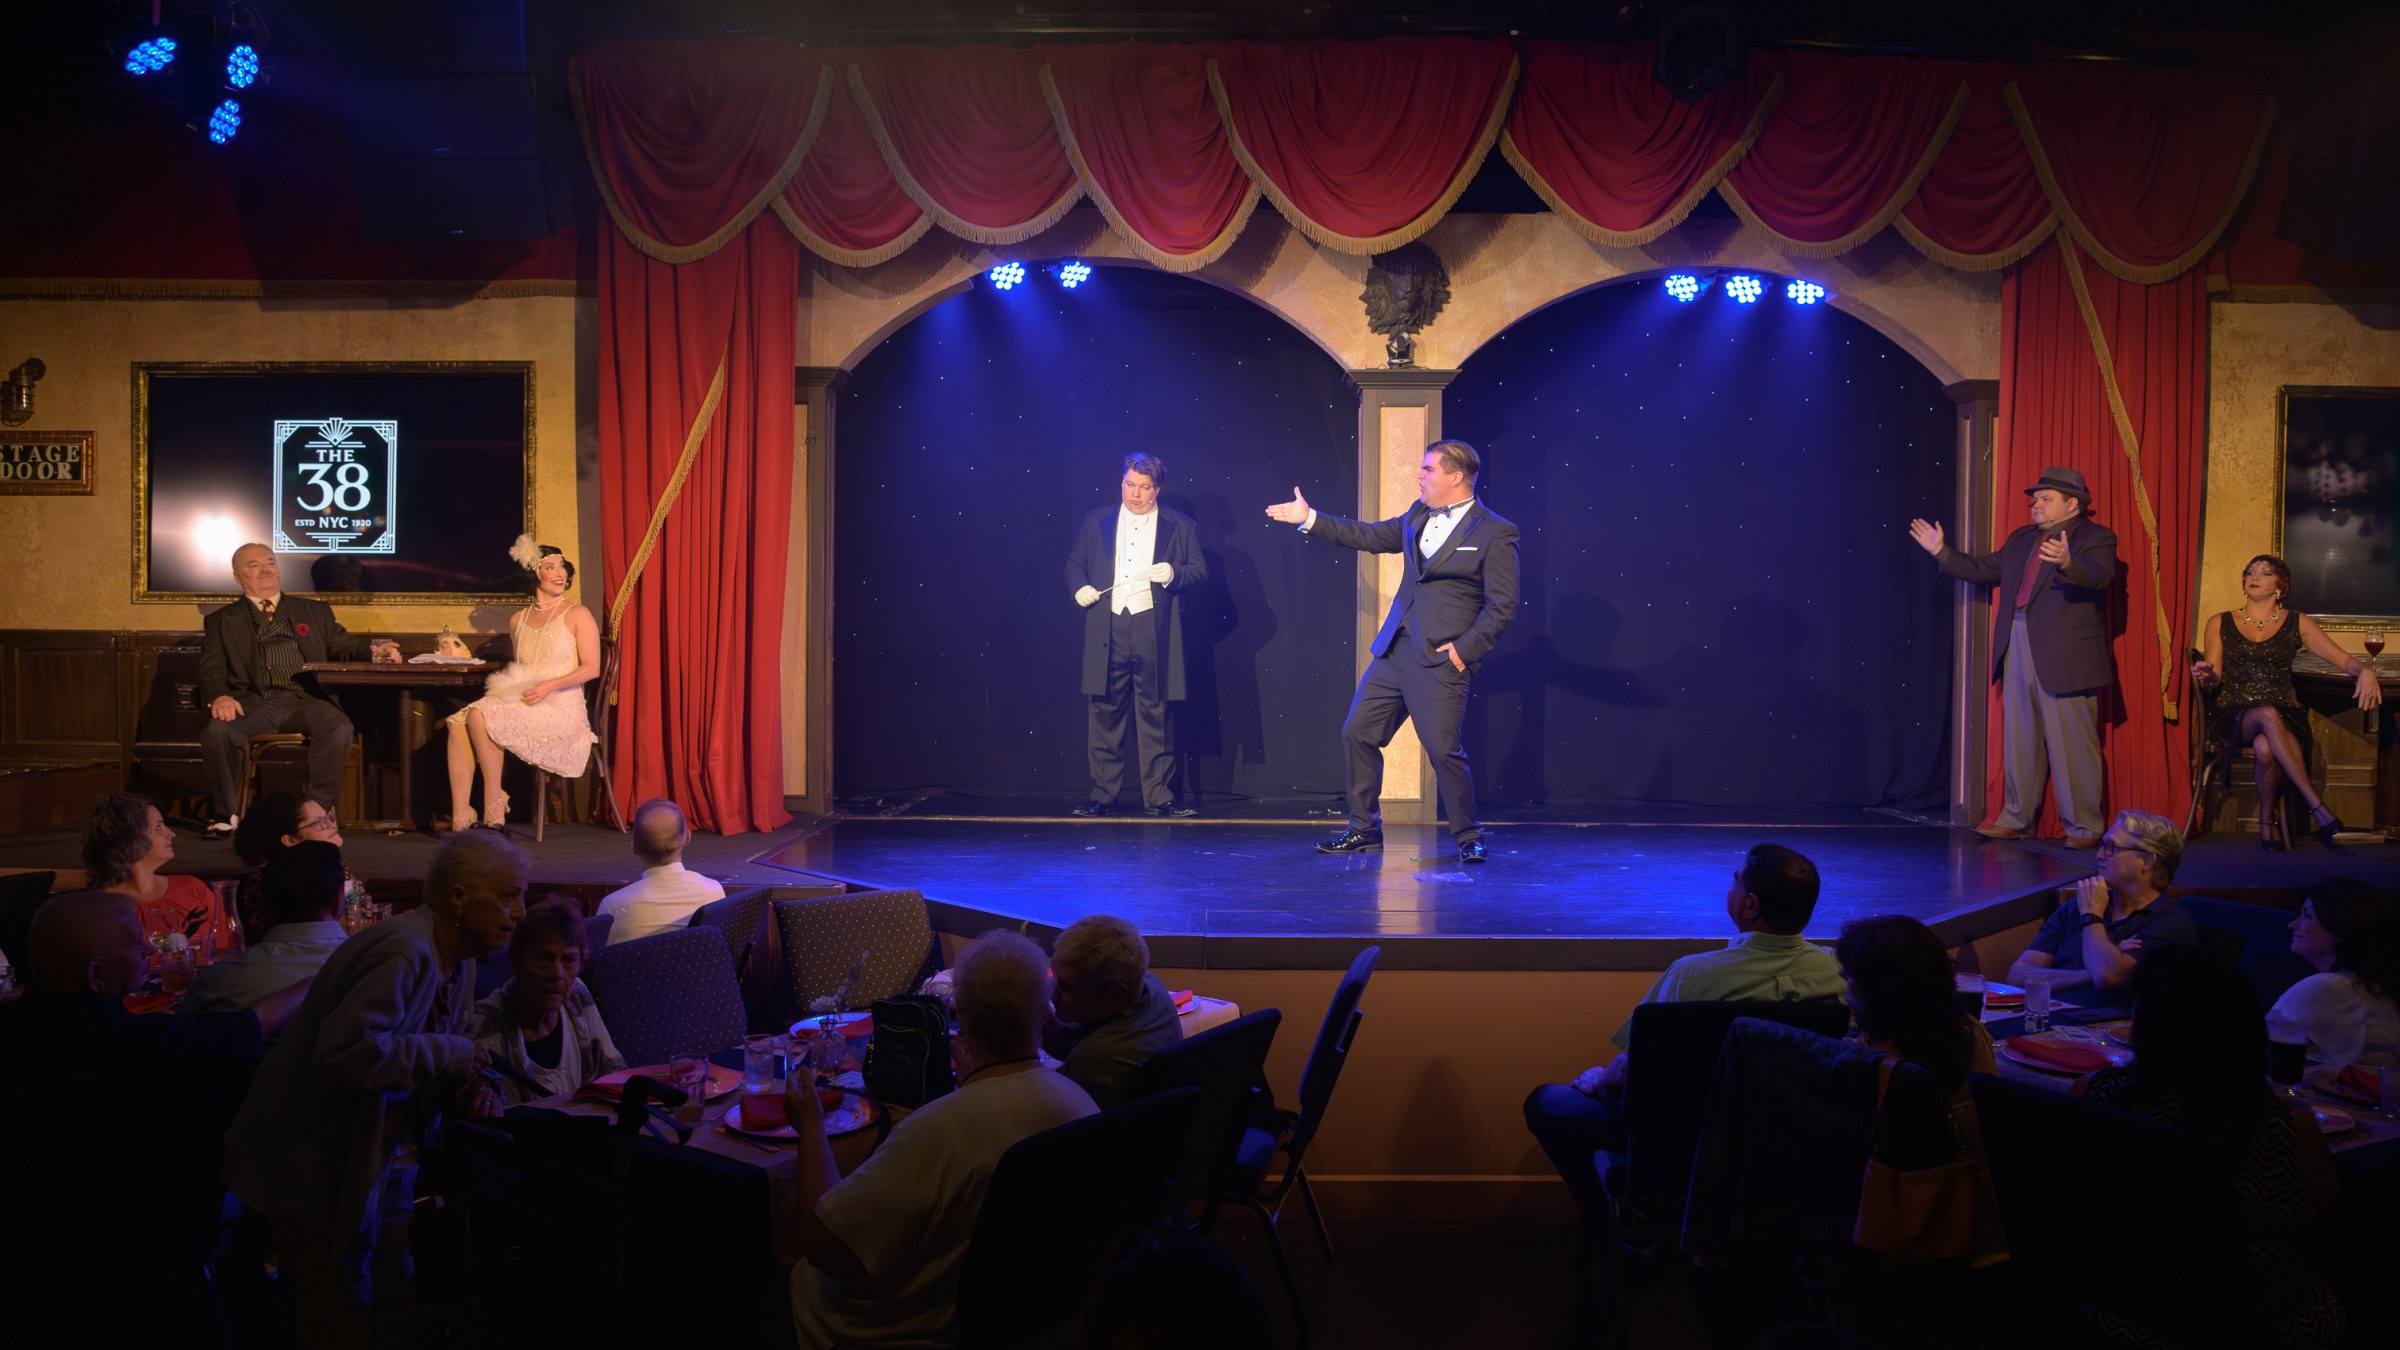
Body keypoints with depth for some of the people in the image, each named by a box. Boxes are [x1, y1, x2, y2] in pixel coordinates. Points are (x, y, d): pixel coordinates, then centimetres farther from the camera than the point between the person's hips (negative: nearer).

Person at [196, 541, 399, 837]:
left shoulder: (314, 611, 24)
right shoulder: (221, 621, 20)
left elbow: (344, 646, 18)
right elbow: (212, 670, 9)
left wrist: (373, 651, -6)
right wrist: (219, 697, -15)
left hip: (305, 701, 1)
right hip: (254, 704, 0)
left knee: (338, 728, -33)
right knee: (216, 731, -32)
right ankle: (225, 815, -13)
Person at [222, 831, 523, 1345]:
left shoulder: (458, 963, 6)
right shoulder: (404, 952, -26)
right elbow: (346, 1053, -37)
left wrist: (471, 1088, -8)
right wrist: (450, 1053, -27)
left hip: (369, 1162, 9)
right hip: (312, 1168, -9)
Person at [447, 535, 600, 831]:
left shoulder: (577, 615, 3)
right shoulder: (518, 620, 20)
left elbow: (592, 668, -5)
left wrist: (548, 686, -17)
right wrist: (508, 686, 4)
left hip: (560, 709, -6)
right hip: (520, 703, 6)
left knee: (480, 716, -28)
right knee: (458, 723, -20)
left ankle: (494, 807, -21)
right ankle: (460, 819, -27)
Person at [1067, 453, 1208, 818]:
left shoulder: (1179, 526, 8)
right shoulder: (1095, 521, 14)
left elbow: (1200, 570, 6)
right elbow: (1074, 562, 18)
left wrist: (1173, 573, -13)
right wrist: (1080, 586, -2)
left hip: (1153, 632, -2)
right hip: (1107, 631, 2)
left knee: (1155, 716, 0)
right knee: (1104, 715, 3)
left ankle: (1158, 796, 6)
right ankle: (1103, 796, 10)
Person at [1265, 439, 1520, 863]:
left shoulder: (1495, 534, -9)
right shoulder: (1418, 515, 11)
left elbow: (1503, 605, -9)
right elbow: (1371, 536, 22)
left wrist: (1466, 649, -13)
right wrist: (1310, 520, 23)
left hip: (1440, 659, -7)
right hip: (1394, 650, 7)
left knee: (1443, 748, -10)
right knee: (1357, 732, 9)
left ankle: (1467, 838, 9)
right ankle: (1365, 828, 23)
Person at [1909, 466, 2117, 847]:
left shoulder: (2095, 538, -4)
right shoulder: (2022, 539, 18)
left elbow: (2098, 574, -23)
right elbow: (1984, 568, 25)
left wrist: (2067, 563, -43)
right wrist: (1941, 552, 19)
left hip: (2065, 656, -7)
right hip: (2017, 651, 7)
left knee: (2072, 744, -3)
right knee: (2019, 740, 12)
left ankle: (2083, 827, 5)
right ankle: (2017, 819, 21)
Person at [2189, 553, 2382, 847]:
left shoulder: (2297, 623, 12)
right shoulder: (2219, 624, 13)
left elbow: (2344, 660, 4)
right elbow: (2213, 681, 8)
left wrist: (2365, 670, -19)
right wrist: (2206, 676, -17)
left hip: (2284, 714, 0)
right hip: (2234, 716, 0)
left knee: (2265, 746, -38)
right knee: (2268, 716, -38)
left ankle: (2267, 819, -15)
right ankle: (2318, 807, -41)